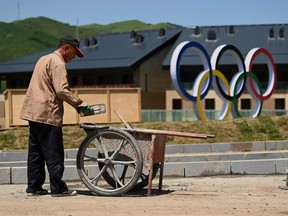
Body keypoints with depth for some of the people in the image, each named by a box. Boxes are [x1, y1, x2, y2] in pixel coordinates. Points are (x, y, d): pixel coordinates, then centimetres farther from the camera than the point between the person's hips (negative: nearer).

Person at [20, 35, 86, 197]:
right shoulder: (58, 63, -11)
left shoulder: (44, 59, 21)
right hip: (48, 114, -10)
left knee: (35, 152, 11)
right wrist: (77, 103, -11)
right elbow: (61, 90, -20)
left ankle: (34, 186, 14)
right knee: (54, 154, -5)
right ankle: (58, 188, -3)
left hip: (33, 112, 10)